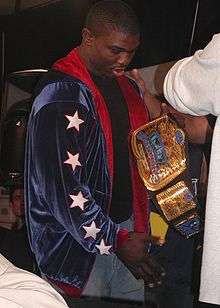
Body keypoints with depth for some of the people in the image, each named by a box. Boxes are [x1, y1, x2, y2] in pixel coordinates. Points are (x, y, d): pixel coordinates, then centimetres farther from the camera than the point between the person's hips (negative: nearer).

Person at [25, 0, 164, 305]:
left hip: (127, 231, 8)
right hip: (76, 246, -7)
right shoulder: (62, 94, -17)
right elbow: (62, 186, -21)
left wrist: (140, 228, 10)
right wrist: (116, 241, -17)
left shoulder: (128, 88, 10)